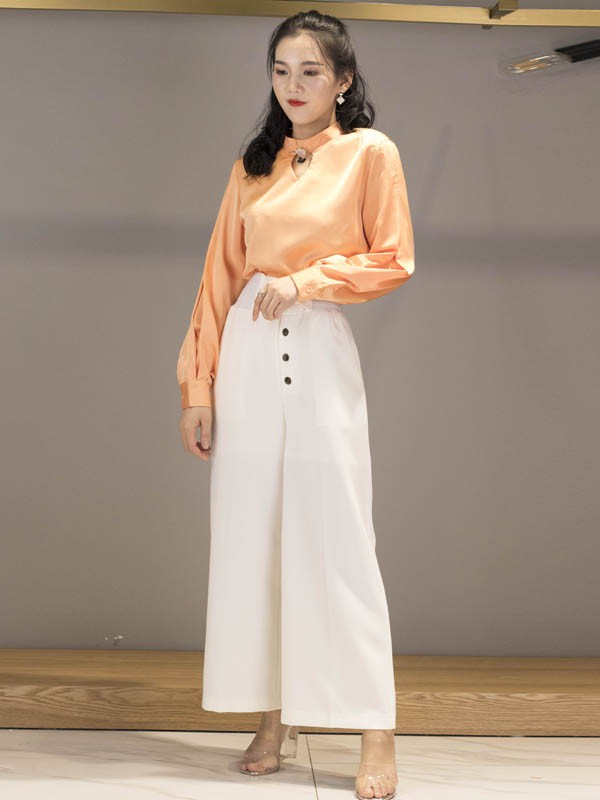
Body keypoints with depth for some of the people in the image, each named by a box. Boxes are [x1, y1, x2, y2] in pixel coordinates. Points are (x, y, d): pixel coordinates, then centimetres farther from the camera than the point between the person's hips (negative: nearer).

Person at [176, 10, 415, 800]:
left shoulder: (370, 152, 2)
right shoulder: (254, 164, 13)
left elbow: (393, 260, 0)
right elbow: (220, 274, 10)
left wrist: (307, 281, -11)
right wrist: (198, 385, 5)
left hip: (321, 358, -4)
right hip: (246, 359, 5)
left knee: (336, 542, -6)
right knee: (249, 537, 5)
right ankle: (275, 718, 15)